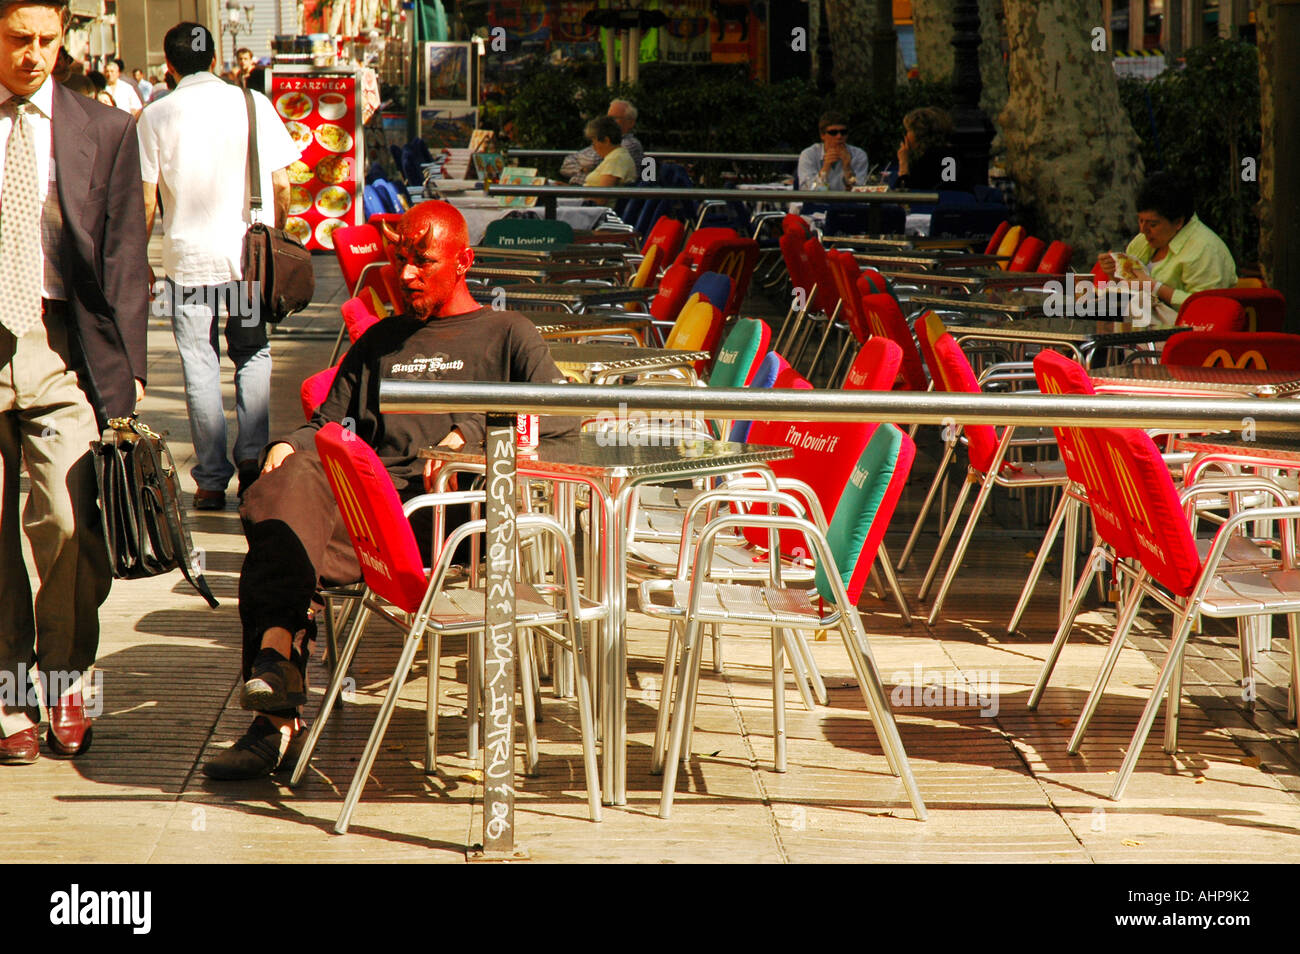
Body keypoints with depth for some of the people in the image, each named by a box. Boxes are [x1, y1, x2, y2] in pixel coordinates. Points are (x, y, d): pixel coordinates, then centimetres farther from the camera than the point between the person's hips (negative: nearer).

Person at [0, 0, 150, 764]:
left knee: (69, 523, -10)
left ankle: (66, 684, 9)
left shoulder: (105, 132, 8)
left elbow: (124, 255, 8)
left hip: (62, 347, -1)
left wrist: (127, 364, 2)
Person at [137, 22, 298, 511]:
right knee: (253, 354, 16)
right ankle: (252, 454, 2)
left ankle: (212, 480, 6)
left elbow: (146, 200, -3)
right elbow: (281, 184, 1)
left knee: (200, 367, 5)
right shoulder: (253, 104, -1)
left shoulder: (156, 116, -3)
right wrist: (277, 233, 17)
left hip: (188, 257, -1)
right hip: (248, 253, 1)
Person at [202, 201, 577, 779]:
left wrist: (469, 434, -13)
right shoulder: (380, 341, 35)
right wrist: (290, 445, 5)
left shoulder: (506, 334, 18)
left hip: (444, 508, -4)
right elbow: (331, 424, 30)